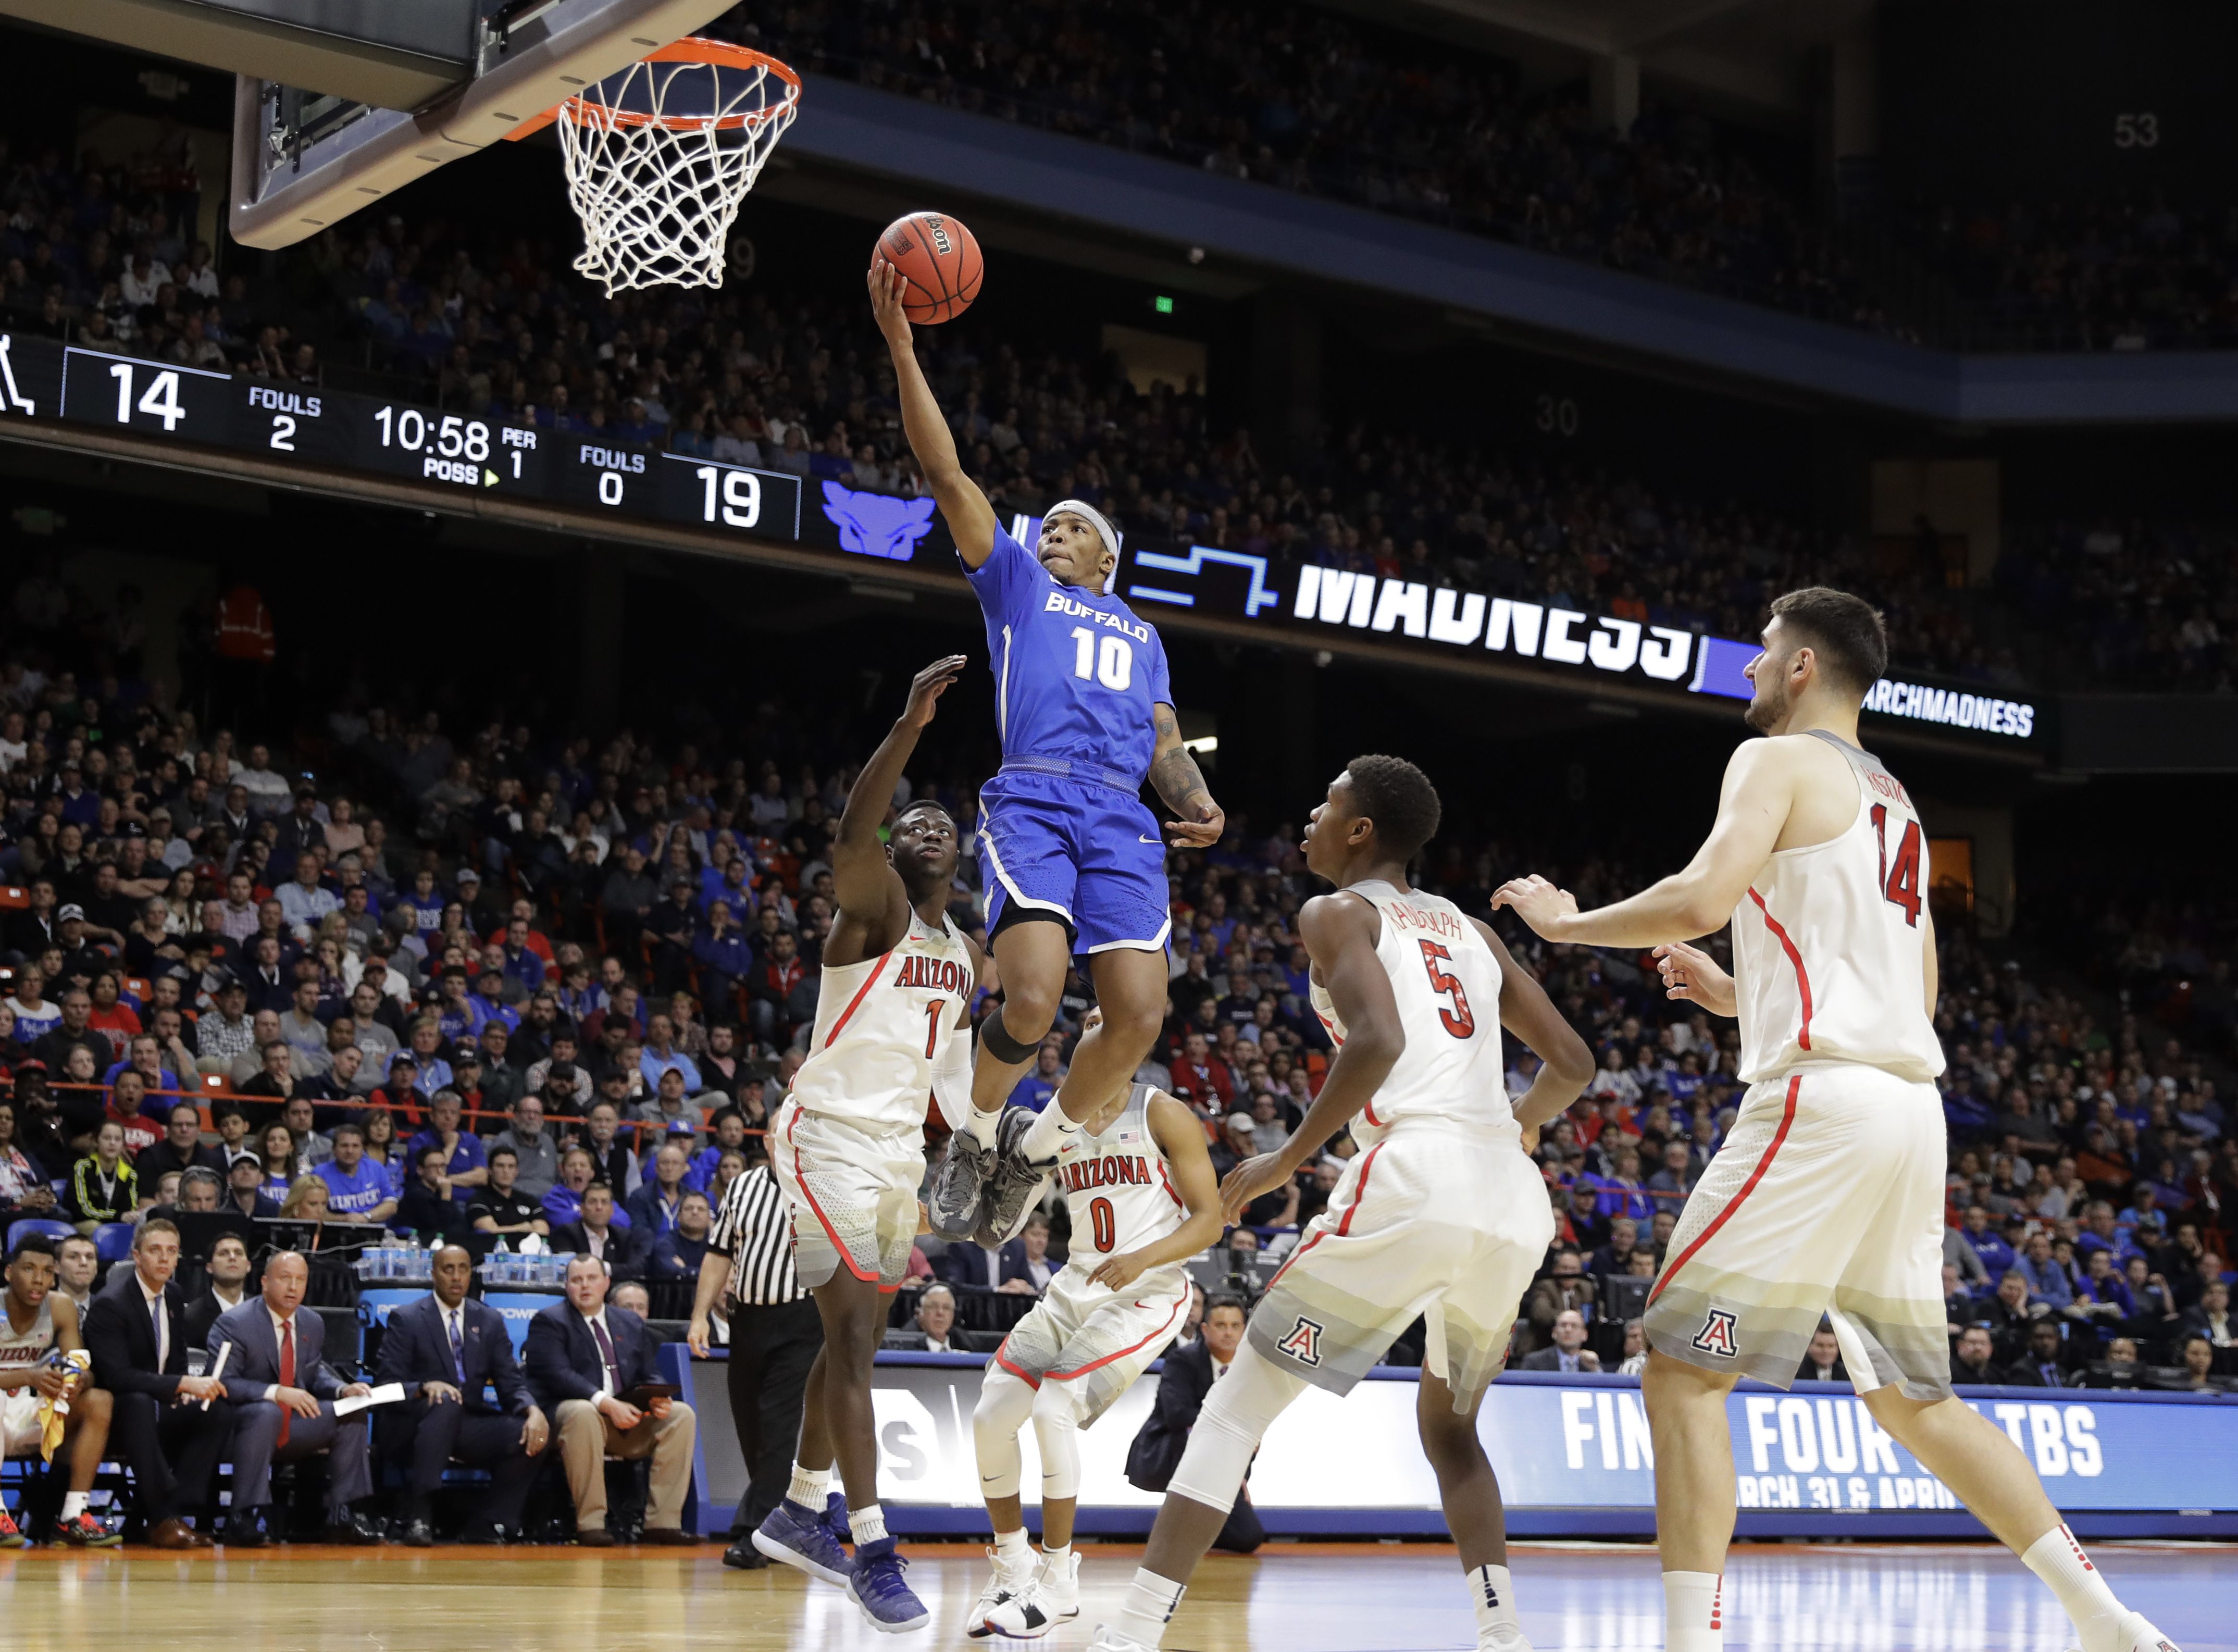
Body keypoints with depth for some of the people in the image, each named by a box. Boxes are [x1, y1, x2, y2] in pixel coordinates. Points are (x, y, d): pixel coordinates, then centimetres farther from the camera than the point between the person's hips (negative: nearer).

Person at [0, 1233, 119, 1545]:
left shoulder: (61, 1307, -3)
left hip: (30, 1418, 5)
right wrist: (30, 1377, -40)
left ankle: (72, 1519, -20)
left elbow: (83, 1369, -4)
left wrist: (78, 1381, -28)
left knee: (100, 1400, -17)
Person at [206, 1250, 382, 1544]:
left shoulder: (313, 1325, 9)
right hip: (241, 1424, -7)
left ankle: (341, 1515, -7)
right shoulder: (233, 1324, -13)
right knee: (267, 1413, -39)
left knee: (353, 1413, -8)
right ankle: (243, 1517, -34)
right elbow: (222, 1382, -22)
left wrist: (343, 1389, -3)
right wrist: (276, 1392, -33)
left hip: (292, 1427, 7)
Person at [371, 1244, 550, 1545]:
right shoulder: (406, 1320, 3)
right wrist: (425, 1387, -27)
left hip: (470, 1429, 4)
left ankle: (491, 1524, -9)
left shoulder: (490, 1321, 14)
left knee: (533, 1433, -24)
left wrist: (533, 1410, -16)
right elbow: (385, 1384, -5)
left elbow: (511, 1383, 7)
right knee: (446, 1404, -38)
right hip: (420, 1426, -4)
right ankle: (418, 1516, -36)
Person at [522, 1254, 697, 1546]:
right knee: (583, 1413, -39)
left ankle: (662, 1521, -18)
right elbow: (557, 1375, -13)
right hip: (567, 1410, -5)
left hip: (628, 1415, 6)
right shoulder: (548, 1322, 3)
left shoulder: (631, 1323, 21)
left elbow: (649, 1376, 17)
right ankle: (590, 1523, -33)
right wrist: (605, 1403, -26)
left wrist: (658, 1398, -9)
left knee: (682, 1414, -17)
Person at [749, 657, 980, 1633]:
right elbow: (851, 836, -33)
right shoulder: (873, 908, -10)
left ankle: (797, 1516, 30)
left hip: (899, 1152, 8)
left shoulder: (966, 958, 13)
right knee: (854, 1334, -13)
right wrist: (911, 725, -43)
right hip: (828, 1139, -8)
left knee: (854, 1336, 15)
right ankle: (873, 1553, -12)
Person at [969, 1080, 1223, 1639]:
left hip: (1145, 1294, -6)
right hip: (1076, 1287, 6)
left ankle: (1058, 1582, -7)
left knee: (1051, 1410, -22)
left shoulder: (1163, 1115, -5)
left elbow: (1210, 1219, -9)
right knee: (990, 1417, -6)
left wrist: (1143, 1259, -25)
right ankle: (1011, 1572, 12)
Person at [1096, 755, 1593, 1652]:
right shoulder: (1469, 929, 25)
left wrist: (1287, 1159, -4)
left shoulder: (1337, 913, 6)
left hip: (1415, 1179, -6)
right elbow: (1572, 1065, 25)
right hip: (1515, 1202, 6)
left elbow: (1378, 1040, -13)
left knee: (1238, 1405, 2)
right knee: (1448, 1426, 28)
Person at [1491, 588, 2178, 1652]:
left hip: (1822, 1097, -9)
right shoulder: (1893, 800, 25)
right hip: (1912, 1101, 9)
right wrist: (1738, 996, 31)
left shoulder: (1779, 760, -1)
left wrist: (1567, 924, -3)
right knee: (1913, 1398, 17)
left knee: (1681, 1369, -5)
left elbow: (1703, 898, -18)